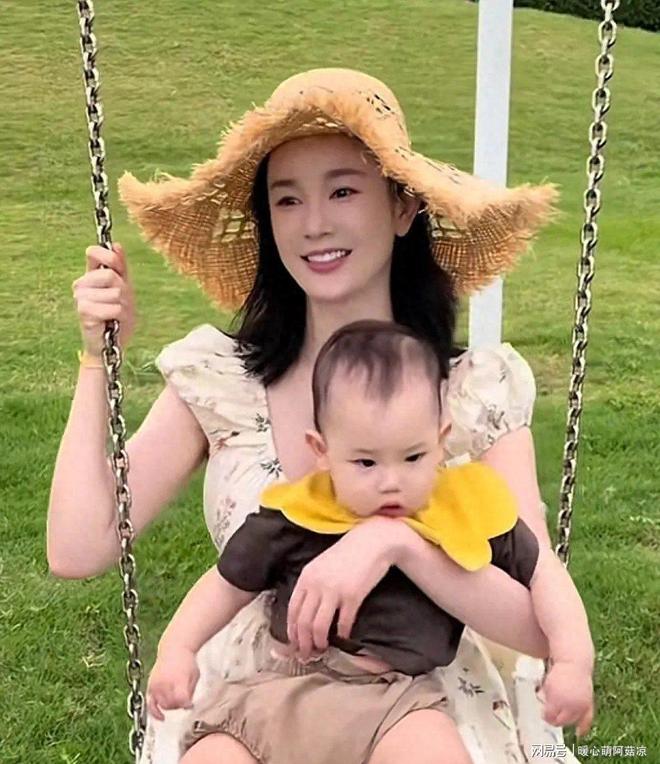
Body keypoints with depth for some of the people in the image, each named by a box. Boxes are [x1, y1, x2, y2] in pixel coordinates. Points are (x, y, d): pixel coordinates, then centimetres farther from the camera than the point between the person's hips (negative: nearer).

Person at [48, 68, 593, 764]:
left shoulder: (476, 392, -5)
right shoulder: (218, 382, 0)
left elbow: (540, 622, -11)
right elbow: (77, 551, -6)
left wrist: (396, 540, -27)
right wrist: (97, 356, -7)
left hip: (423, 699, 0)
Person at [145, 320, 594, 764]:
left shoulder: (466, 512, 0)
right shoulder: (293, 518, 0)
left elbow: (542, 573, 12)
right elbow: (228, 584, 14)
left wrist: (571, 661, 1)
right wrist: (177, 650, 2)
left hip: (401, 695, 0)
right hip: (285, 689, 1)